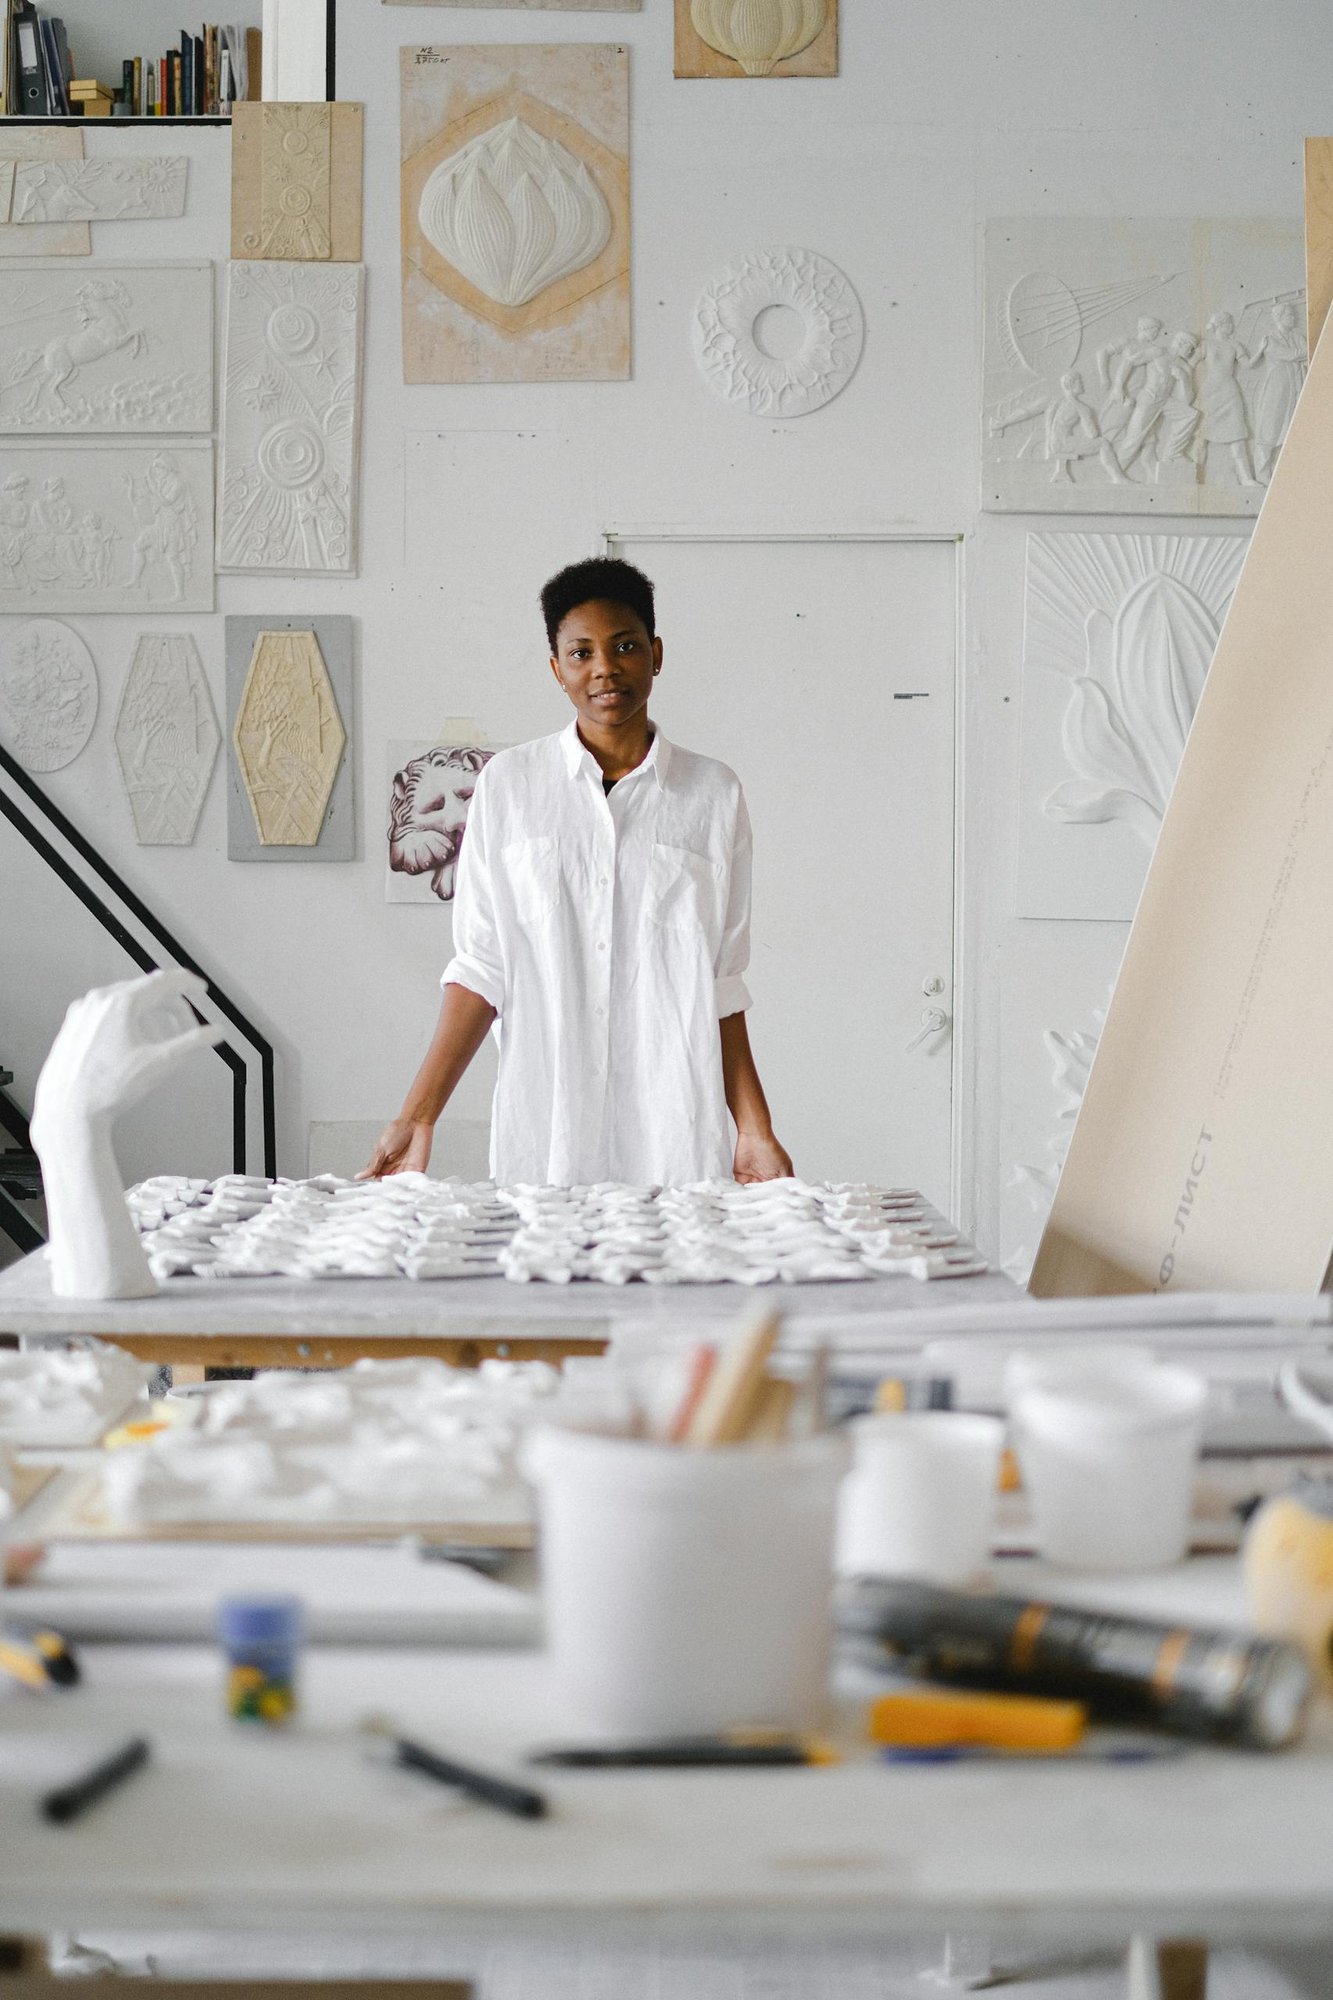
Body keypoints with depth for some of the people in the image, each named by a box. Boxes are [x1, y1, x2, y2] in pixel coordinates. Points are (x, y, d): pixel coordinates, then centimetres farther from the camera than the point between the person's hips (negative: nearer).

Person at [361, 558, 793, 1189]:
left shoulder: (713, 794, 7)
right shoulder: (508, 783, 6)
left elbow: (721, 984, 8)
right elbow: (480, 968, 4)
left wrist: (755, 1131, 3)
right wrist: (417, 1116, -3)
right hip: (540, 1136, 0)